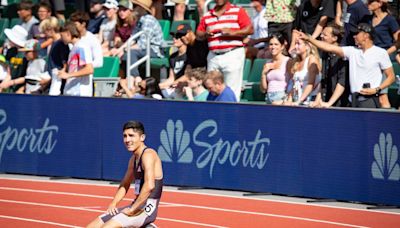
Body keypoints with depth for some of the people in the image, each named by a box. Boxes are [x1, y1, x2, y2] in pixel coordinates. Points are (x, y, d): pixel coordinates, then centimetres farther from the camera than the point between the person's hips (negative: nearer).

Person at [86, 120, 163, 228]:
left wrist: (132, 210, -22)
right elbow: (124, 186, 28)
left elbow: (149, 186, -28)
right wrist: (113, 204, 10)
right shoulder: (134, 159, 16)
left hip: (147, 209, -10)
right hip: (138, 206, 10)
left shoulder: (148, 155, -14)